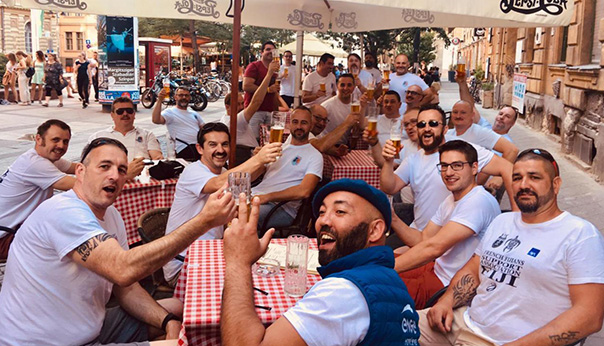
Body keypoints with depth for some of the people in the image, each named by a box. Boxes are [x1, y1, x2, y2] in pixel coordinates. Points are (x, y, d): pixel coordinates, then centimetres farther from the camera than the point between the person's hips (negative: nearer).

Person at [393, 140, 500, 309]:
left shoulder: (479, 201, -23)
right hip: (437, 269, 10)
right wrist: (393, 219, -10)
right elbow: (422, 239, 9)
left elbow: (434, 247, -30)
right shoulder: (452, 199, 10)